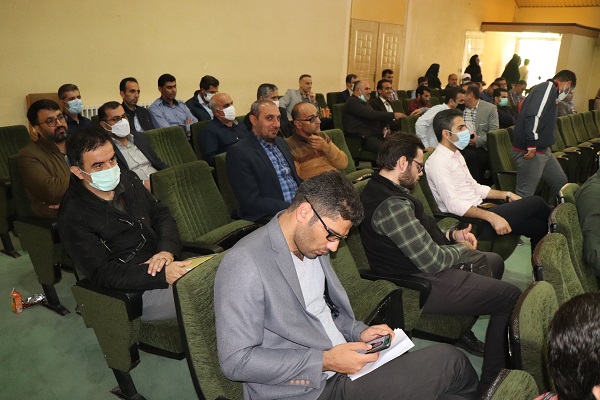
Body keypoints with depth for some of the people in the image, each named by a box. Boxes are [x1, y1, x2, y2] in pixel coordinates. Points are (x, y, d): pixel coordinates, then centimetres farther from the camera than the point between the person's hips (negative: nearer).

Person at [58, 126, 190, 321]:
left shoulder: (127, 179, 10)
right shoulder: (73, 216, -10)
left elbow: (161, 214, 12)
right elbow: (102, 273, -15)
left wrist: (167, 250, -11)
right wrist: (162, 275, -28)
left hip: (167, 265, 7)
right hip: (137, 291, -7)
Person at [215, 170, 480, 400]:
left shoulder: (312, 244, 5)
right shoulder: (245, 264, -20)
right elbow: (235, 361, -20)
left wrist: (357, 332, 0)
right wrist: (325, 361, -22)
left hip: (343, 364, 8)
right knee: (449, 361, -13)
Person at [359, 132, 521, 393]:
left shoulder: (378, 188, 4)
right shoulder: (392, 205, -30)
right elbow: (433, 261, -27)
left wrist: (452, 235, 4)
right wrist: (463, 249, -7)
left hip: (421, 265, 11)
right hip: (421, 287, -11)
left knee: (494, 261, 24)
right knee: (510, 296, -1)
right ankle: (491, 380, 12)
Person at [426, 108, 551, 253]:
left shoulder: (456, 155, 15)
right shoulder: (437, 162, -16)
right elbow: (453, 204, -24)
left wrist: (506, 195, 10)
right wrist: (491, 217, -29)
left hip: (478, 211, 9)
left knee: (538, 225, -2)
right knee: (535, 202, -7)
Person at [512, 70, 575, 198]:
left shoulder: (548, 89, 20)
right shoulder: (549, 87, -11)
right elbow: (533, 115, -25)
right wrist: (532, 145, -24)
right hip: (530, 151, -11)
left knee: (560, 182, 18)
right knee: (524, 196, -8)